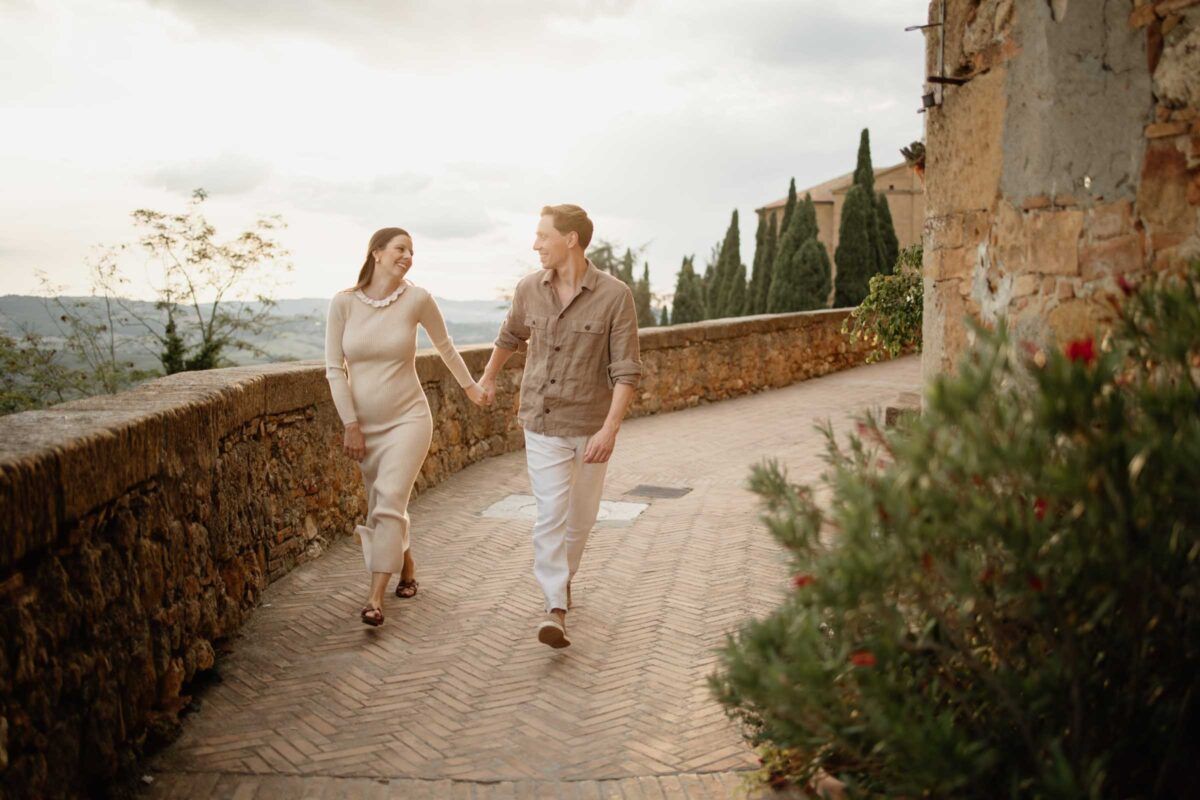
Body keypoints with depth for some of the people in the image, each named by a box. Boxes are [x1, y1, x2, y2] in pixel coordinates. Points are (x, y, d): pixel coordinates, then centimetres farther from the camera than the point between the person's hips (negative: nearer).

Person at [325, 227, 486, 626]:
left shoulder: (417, 299, -8)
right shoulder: (343, 302, -6)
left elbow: (444, 344, 10)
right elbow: (334, 368, -3)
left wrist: (469, 384, 23)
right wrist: (351, 425, -7)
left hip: (407, 418, -2)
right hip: (363, 424, 3)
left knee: (389, 502, -17)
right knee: (382, 506, 15)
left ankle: (375, 598, -15)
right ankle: (406, 564, 40)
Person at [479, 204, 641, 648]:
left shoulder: (614, 296, -16)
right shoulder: (529, 288, -3)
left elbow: (626, 371, -16)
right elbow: (510, 335, 19)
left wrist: (610, 429, -26)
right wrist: (488, 377, 33)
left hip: (590, 426, -1)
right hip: (542, 423, 1)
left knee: (581, 516, 15)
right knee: (550, 513, -11)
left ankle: (564, 575, 42)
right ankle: (555, 611, -11)